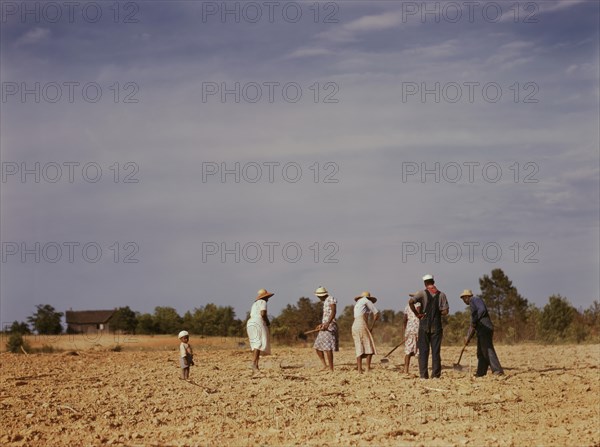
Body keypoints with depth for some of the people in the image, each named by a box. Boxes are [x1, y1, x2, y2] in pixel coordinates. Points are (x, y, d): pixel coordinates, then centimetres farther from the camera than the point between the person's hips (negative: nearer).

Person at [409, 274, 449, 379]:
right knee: (436, 351, 5)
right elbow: (445, 311, -5)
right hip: (436, 326, 1)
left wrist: (417, 313, -8)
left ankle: (423, 374, 0)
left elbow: (411, 301, -18)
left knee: (423, 351, 4)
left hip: (424, 326, -1)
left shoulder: (422, 293, -3)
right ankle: (436, 374, 3)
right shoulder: (441, 295, 1)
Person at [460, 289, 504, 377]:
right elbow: (473, 324, 32)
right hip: (481, 331, 10)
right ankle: (481, 372, 19)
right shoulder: (472, 304, 28)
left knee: (488, 350, -16)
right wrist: (468, 337, 29)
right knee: (481, 352, 14)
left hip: (485, 329, -10)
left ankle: (498, 370, -24)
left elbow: (482, 310, -23)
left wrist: (474, 321, -16)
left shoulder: (475, 299, -2)